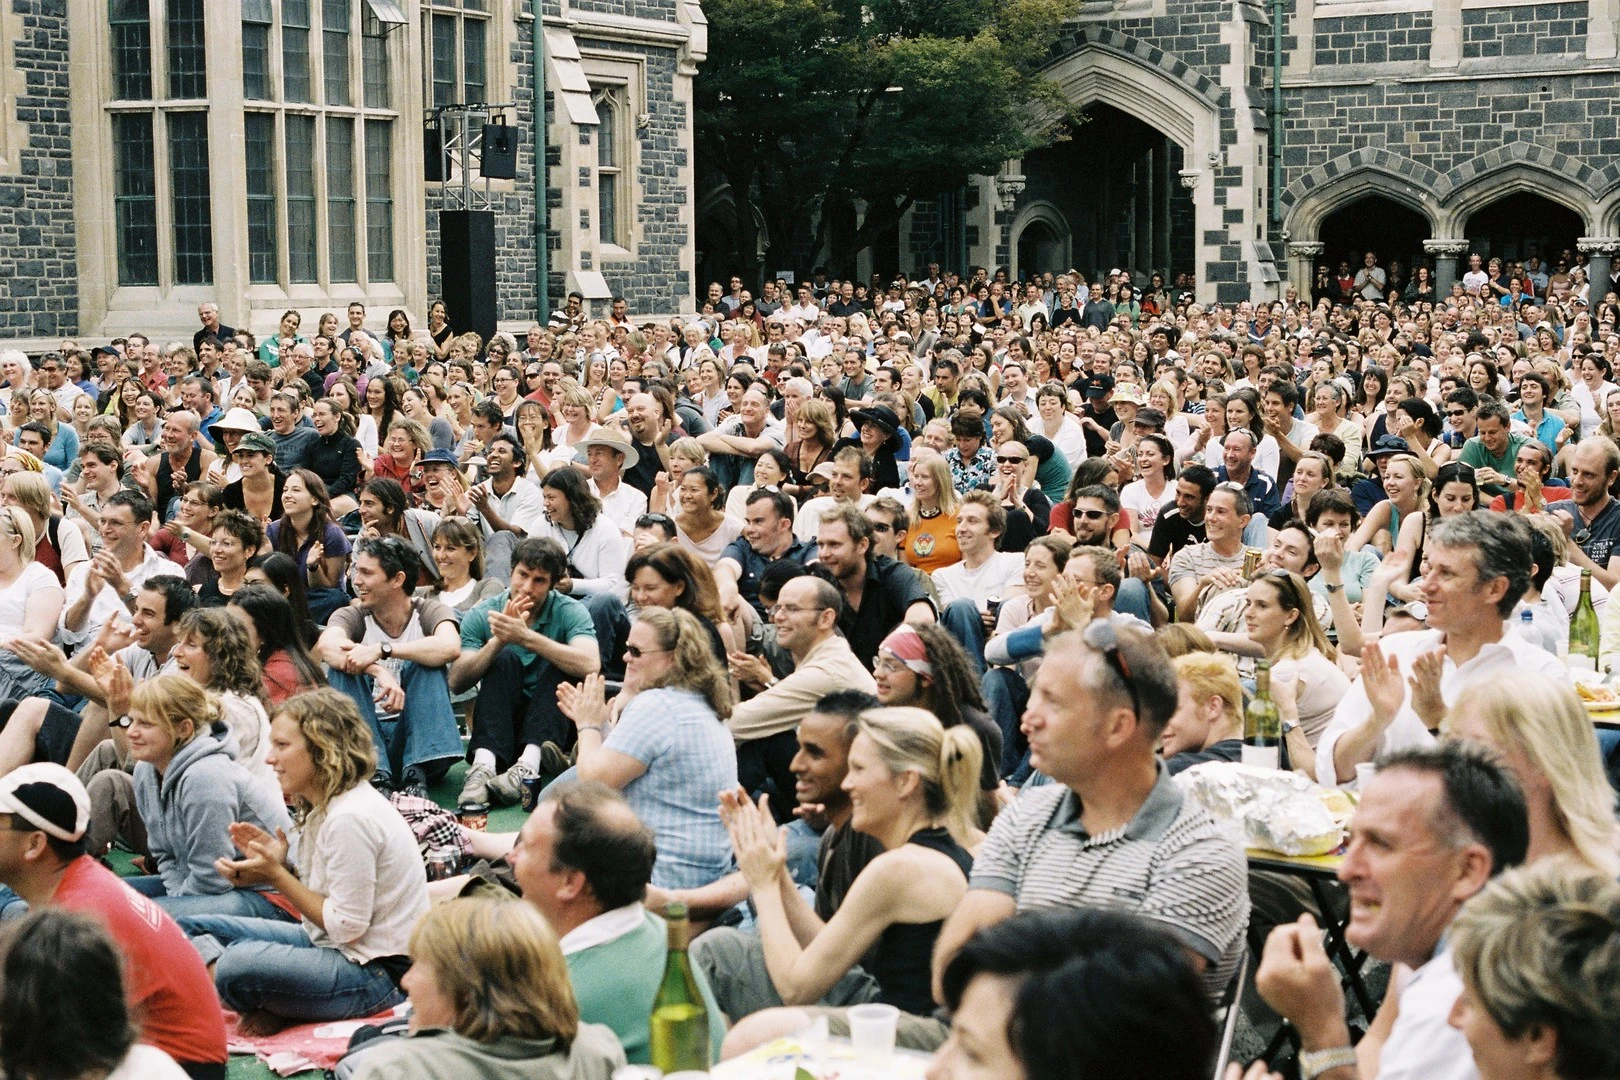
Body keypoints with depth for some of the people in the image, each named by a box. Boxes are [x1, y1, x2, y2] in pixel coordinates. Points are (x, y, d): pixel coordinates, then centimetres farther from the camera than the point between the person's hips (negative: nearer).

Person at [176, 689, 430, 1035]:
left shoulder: (350, 819, -22)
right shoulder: (325, 806, 9)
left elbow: (347, 925, -20)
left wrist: (276, 876, -14)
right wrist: (281, 864, -2)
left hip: (376, 971, -11)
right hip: (328, 942, 11)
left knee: (239, 963, -34)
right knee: (193, 927, 8)